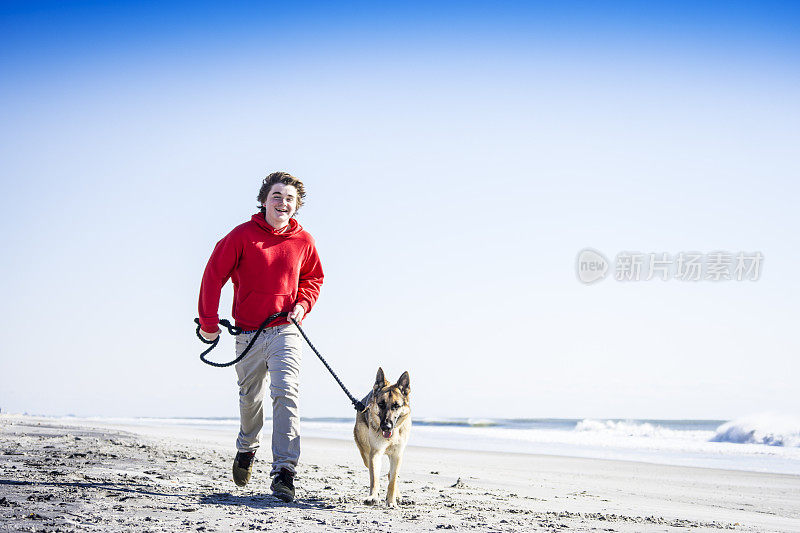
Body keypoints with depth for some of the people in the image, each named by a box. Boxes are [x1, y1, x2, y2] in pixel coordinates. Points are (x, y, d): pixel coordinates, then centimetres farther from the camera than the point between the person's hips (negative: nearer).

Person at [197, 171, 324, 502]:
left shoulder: (303, 241, 2)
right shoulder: (243, 236, -6)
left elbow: (313, 278, 19)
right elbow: (214, 275, -2)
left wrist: (302, 305, 0)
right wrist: (208, 322, -1)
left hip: (285, 330, 0)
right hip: (248, 333, 0)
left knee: (286, 393, -18)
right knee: (250, 398, 14)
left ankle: (284, 472, -21)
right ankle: (246, 449, 45)